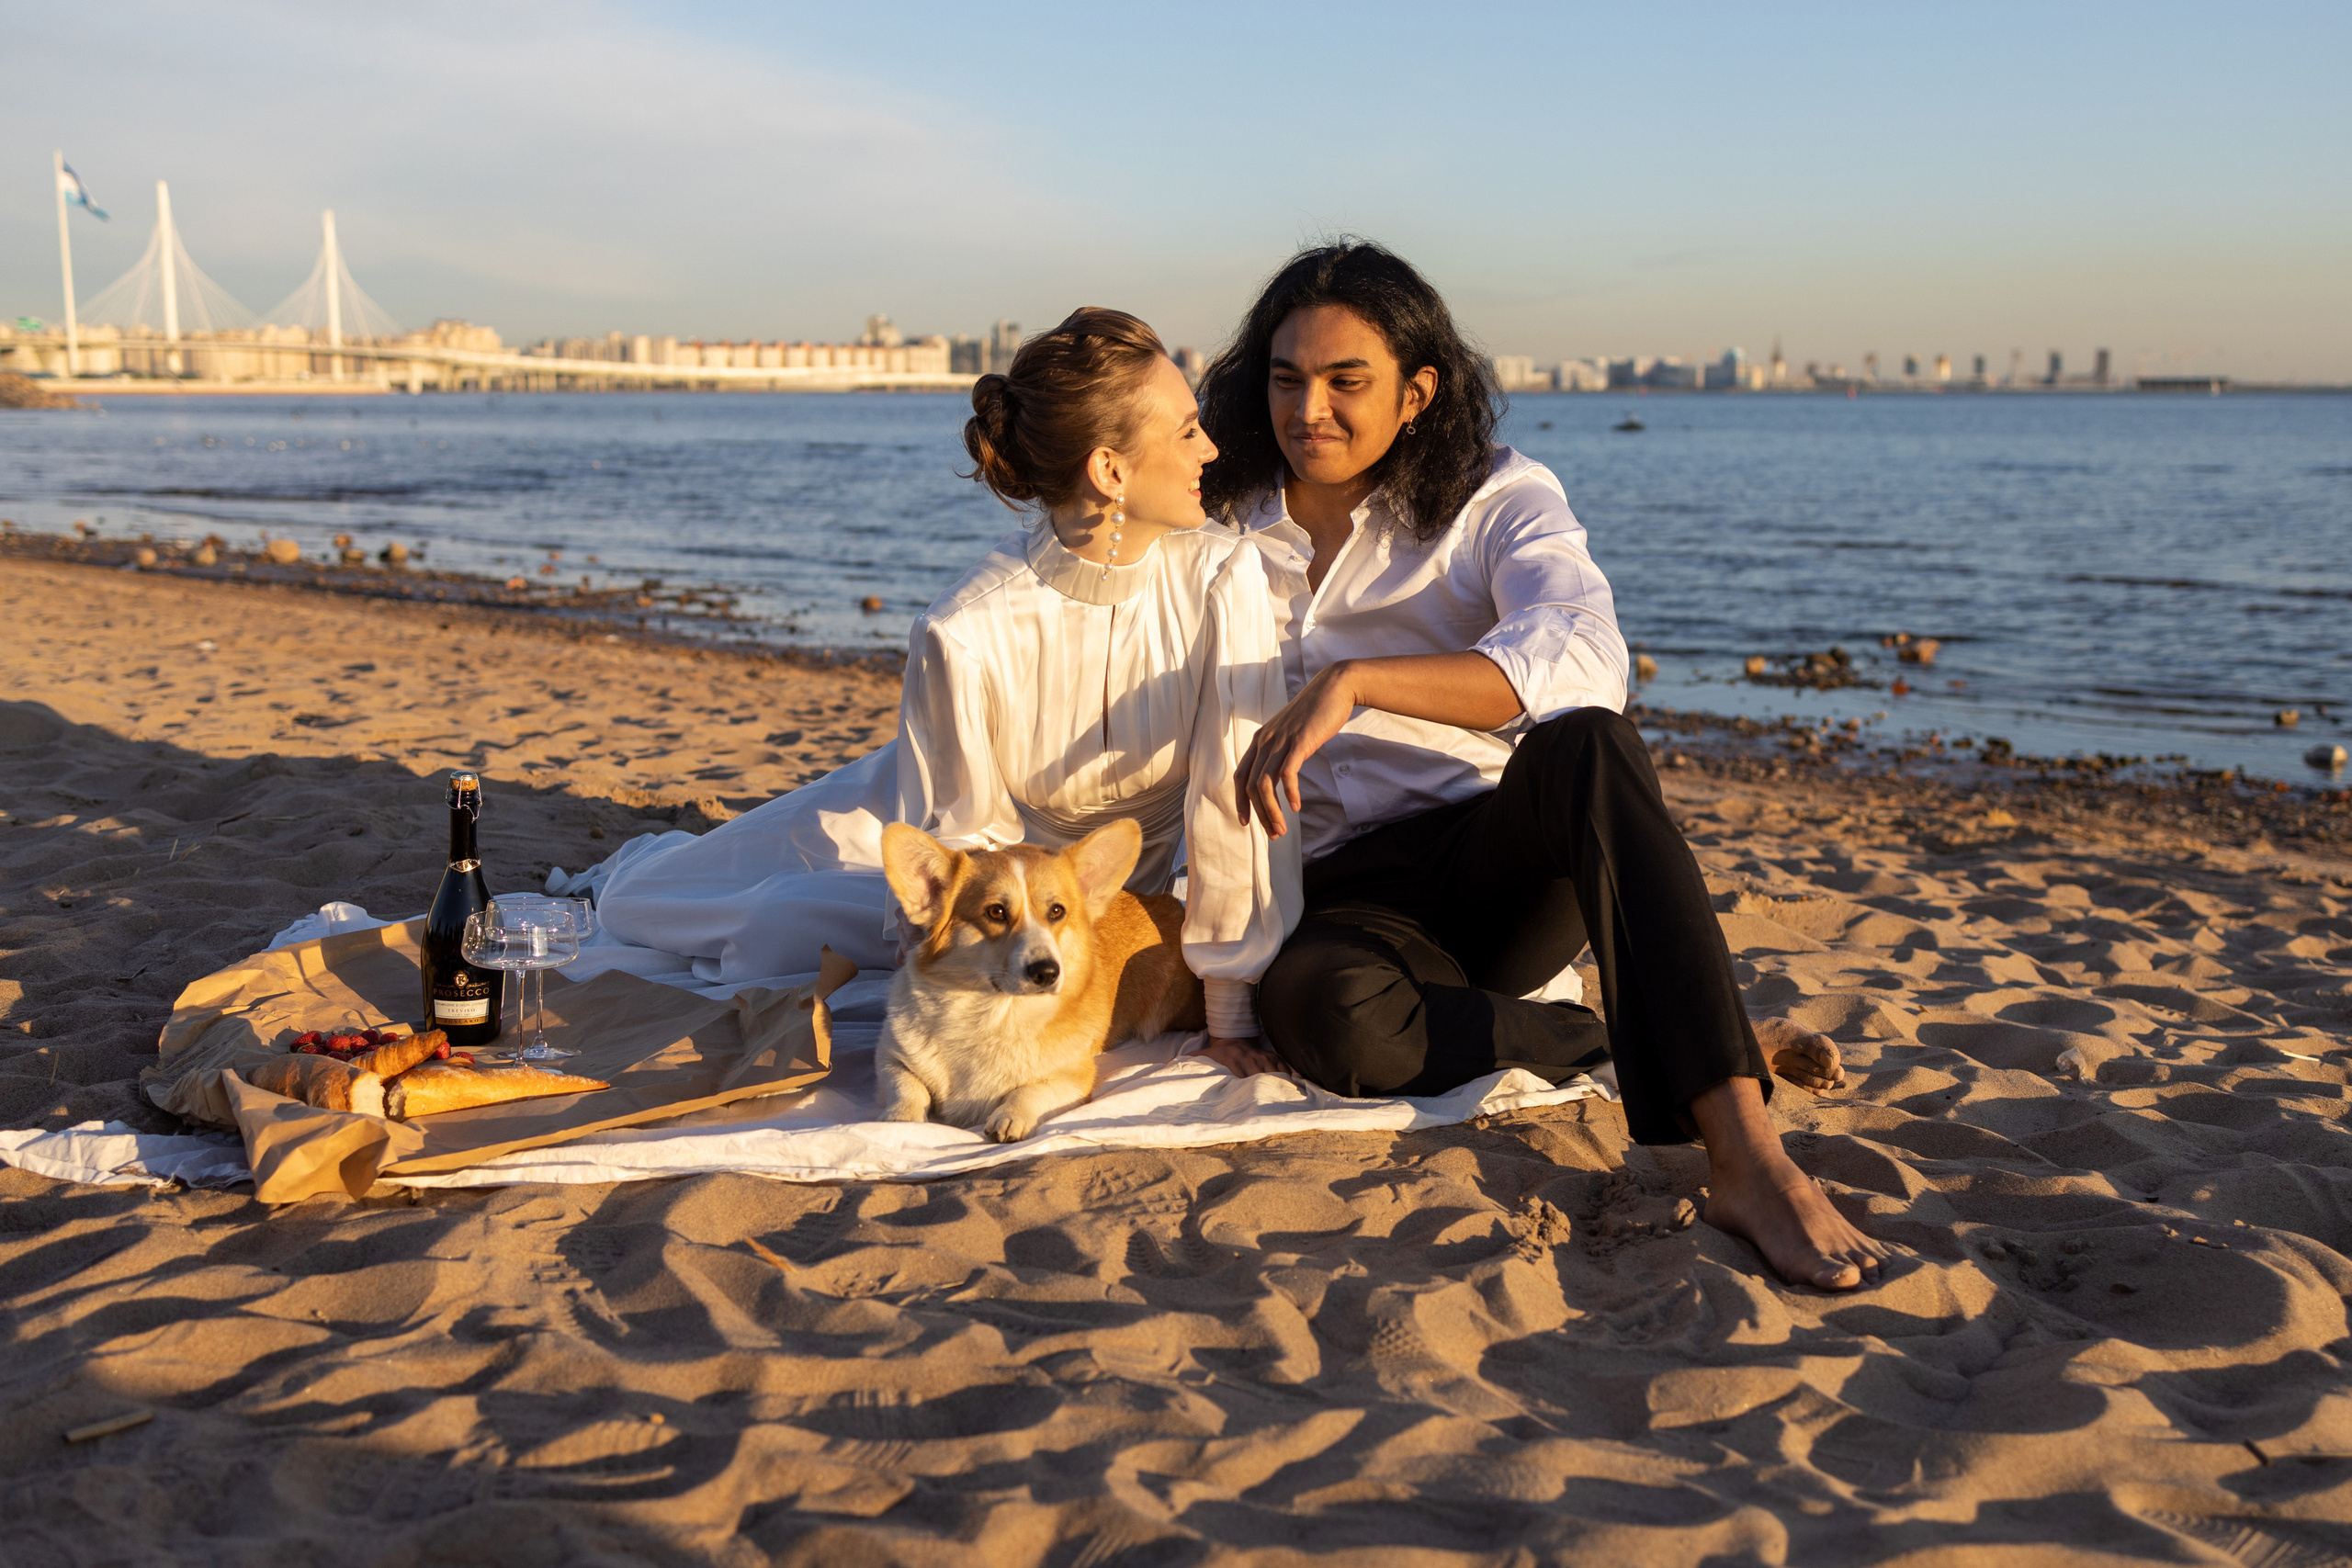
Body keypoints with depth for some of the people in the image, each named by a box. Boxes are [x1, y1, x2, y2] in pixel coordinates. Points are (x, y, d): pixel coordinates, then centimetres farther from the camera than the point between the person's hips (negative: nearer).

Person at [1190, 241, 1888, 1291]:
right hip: (1349, 899, 1)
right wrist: (1232, 975, -1)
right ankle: (1647, 1044, -20)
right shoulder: (1222, 534, 9)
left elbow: (1584, 662, -21)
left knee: (1586, 746, -36)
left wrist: (1351, 681, -34)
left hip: (1504, 863, -1)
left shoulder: (1499, 500, 1)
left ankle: (1747, 1160, -45)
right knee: (1309, 1005, -37)